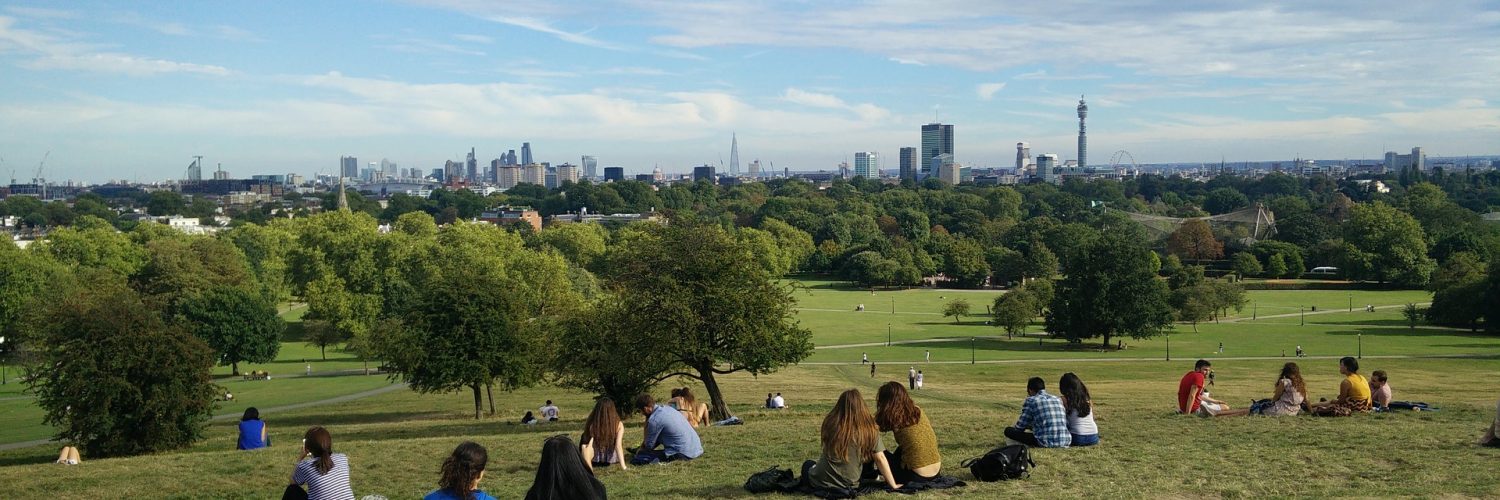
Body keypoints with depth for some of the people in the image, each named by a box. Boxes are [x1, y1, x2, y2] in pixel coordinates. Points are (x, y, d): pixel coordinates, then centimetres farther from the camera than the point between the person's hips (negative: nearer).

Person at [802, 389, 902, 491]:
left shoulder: (831, 422, -12)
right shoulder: (869, 429, -13)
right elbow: (880, 459, -10)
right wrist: (893, 485, -1)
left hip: (822, 482, -2)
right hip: (850, 485, 2)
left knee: (808, 464, 31)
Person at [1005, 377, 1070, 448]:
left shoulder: (1031, 401, 1)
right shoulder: (1058, 399, 17)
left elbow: (1021, 427, 4)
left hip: (1046, 443, -6)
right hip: (1066, 442, 6)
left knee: (1008, 430, 4)